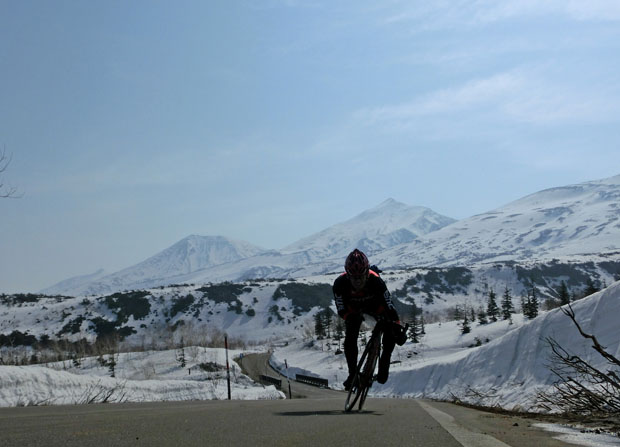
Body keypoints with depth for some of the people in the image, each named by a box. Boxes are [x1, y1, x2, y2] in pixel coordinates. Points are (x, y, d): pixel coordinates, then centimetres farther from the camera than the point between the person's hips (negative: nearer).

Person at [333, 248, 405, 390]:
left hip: (376, 307, -1)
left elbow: (389, 306, -35)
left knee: (392, 332, -19)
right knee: (350, 340, -13)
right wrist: (351, 319, -43)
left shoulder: (376, 281, -41)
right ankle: (353, 373, 8)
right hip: (354, 310, 1)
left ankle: (384, 362, 6)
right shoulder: (340, 283, -37)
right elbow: (341, 310, -26)